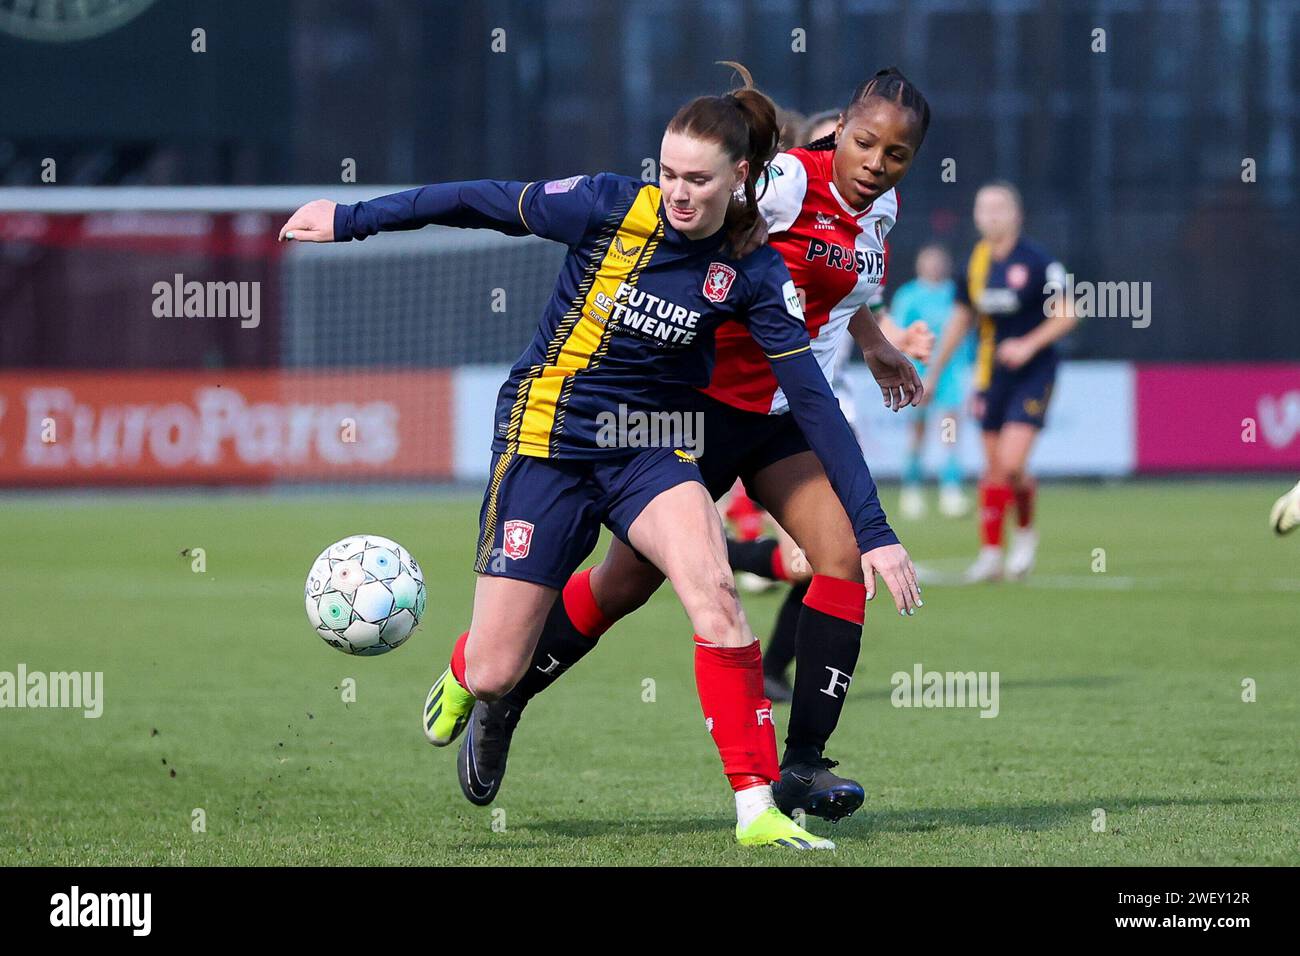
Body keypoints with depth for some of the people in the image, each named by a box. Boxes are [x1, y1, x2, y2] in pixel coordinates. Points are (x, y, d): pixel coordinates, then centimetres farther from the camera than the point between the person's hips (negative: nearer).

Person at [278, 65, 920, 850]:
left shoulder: (752, 271, -10)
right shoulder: (610, 207, -16)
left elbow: (813, 398, -9)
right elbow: (482, 204, -4)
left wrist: (874, 532, -13)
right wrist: (348, 220, 4)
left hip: (650, 450, 1)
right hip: (545, 439, -1)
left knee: (713, 586, -30)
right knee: (494, 675, -3)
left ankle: (757, 808, -24)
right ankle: (462, 678, 39)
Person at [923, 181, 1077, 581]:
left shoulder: (1036, 262, -11)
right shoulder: (974, 265, 5)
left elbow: (1065, 314, -8)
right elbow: (960, 320, 17)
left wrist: (1028, 345, -21)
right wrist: (933, 372, 19)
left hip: (1032, 372, -5)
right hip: (990, 375, 5)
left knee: (1011, 464, -15)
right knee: (993, 466, 5)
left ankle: (1026, 531, 10)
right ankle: (990, 552, 14)